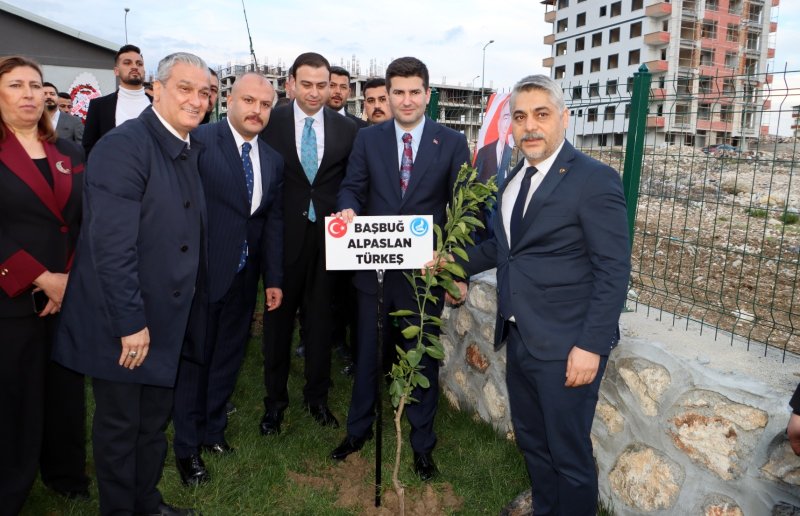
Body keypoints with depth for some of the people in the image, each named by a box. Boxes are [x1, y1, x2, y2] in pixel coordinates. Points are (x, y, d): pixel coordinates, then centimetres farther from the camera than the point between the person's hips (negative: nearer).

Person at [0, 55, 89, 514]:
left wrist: (73, 278, -5)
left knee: (67, 392, 14)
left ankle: (69, 477, 33)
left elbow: (88, 222, 7)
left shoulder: (70, 153, 10)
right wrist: (43, 279, -16)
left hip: (72, 296, 4)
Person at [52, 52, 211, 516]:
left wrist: (190, 299, 8)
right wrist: (131, 323, -22)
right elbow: (111, 246, -24)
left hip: (168, 318, 8)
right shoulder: (123, 146, -19)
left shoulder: (191, 150, 7)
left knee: (155, 420, 21)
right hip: (123, 323, -7)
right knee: (119, 425, 12)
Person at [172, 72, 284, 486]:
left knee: (228, 356, 16)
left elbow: (273, 222, 9)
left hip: (244, 277, 6)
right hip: (200, 272, -5)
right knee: (193, 358, 8)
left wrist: (274, 278, 7)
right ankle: (187, 446, 26)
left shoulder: (273, 160, 8)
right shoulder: (199, 140, -11)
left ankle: (212, 428, 37)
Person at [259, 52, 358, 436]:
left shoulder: (347, 129, 3)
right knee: (279, 316, 9)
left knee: (321, 317, 12)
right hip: (283, 234, -1)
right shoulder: (271, 122, -2)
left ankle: (317, 396, 29)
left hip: (328, 235, 1)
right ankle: (275, 399, 27)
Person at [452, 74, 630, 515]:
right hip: (519, 338, 8)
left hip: (565, 347, -7)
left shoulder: (594, 180, -13)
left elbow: (614, 272, -16)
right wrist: (454, 262, 8)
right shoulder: (514, 178, 10)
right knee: (531, 442, 23)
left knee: (569, 454, 8)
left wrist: (591, 346, -19)